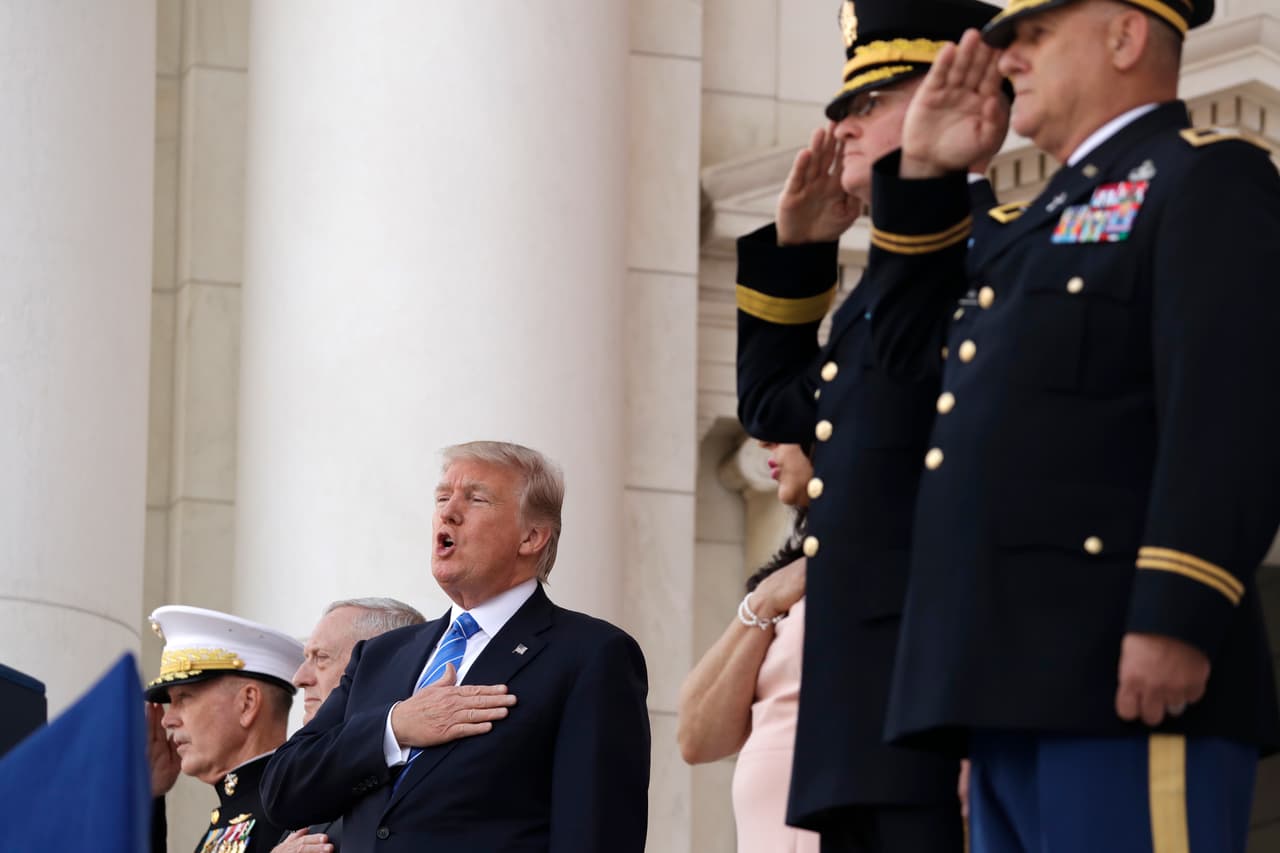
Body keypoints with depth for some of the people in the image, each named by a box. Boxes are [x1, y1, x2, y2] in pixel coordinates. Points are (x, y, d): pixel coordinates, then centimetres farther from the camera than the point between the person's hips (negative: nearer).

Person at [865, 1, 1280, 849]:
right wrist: (921, 174, 25)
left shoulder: (1205, 178, -1)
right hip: (1020, 687, 9)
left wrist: (1174, 619, -25)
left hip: (1125, 679, -9)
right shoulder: (1049, 219, 28)